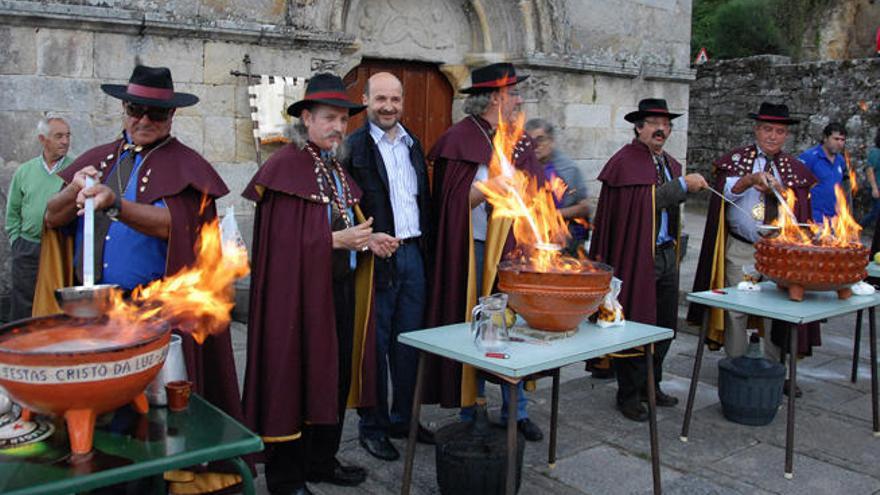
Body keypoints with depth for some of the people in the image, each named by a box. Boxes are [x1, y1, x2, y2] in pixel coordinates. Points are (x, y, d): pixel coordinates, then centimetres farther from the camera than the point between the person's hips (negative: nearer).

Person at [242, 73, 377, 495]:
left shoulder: (338, 166, 15)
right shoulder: (285, 167, -11)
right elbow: (284, 238, -18)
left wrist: (368, 239, 2)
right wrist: (337, 240, -23)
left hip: (343, 289, 9)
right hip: (301, 290, -8)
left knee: (338, 375, 14)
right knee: (296, 377, 1)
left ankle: (322, 461, 29)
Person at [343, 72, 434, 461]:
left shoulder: (413, 144, 13)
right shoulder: (353, 147, -7)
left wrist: (424, 246, 10)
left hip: (413, 253, 6)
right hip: (376, 257, -6)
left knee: (409, 341, 13)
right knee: (375, 345, 4)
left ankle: (402, 418, 28)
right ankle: (372, 426, 18)